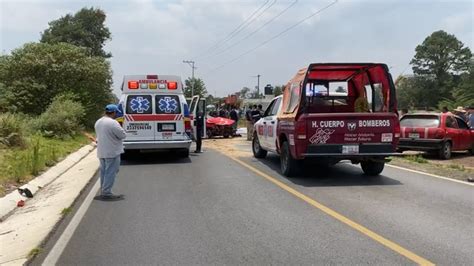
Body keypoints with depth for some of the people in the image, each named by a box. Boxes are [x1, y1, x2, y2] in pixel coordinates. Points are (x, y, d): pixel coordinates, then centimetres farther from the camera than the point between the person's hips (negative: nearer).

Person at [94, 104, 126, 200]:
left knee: (103, 171, 17)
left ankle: (103, 191, 24)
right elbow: (122, 135, -17)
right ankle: (106, 193, -2)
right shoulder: (113, 123, -19)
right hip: (112, 152, -9)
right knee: (110, 172, -3)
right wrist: (119, 128, 2)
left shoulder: (98, 122, 10)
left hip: (101, 152, 9)